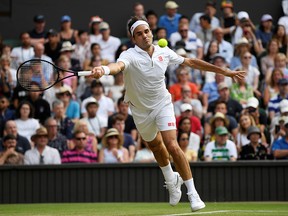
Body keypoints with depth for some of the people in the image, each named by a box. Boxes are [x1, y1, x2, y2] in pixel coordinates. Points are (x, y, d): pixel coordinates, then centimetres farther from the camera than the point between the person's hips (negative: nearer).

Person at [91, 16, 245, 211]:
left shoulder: (164, 52, -12)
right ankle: (171, 180, 50)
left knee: (172, 146, -18)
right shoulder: (130, 56, -24)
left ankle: (193, 193, -11)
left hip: (162, 104, 0)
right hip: (141, 111, 0)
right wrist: (104, 70, -73)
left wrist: (225, 71, 3)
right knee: (155, 145, 20)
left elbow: (191, 62, 1)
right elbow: (119, 65, -47)